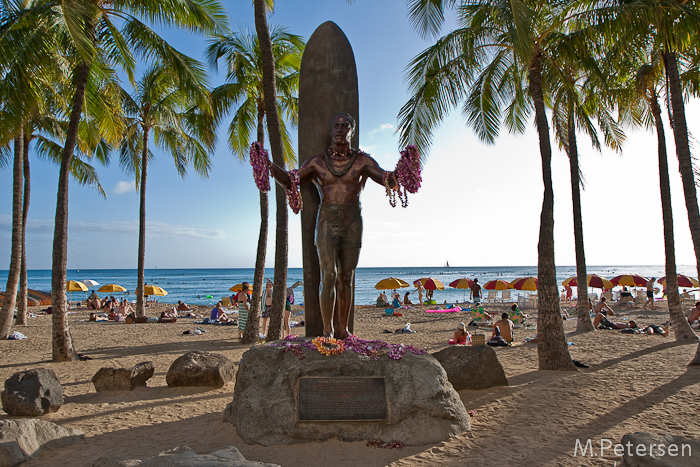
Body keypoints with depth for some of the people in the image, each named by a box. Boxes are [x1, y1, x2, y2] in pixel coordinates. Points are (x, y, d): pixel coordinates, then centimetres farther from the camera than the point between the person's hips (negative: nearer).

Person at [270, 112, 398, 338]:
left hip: (352, 225, 1)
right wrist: (271, 166, -15)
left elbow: (386, 179, -6)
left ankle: (343, 329, 13)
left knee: (346, 278, 4)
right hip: (327, 223, -1)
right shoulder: (317, 161, 6)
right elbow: (289, 182, 4)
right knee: (328, 275, -10)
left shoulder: (362, 160, 4)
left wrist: (395, 176, -31)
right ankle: (327, 330, -3)